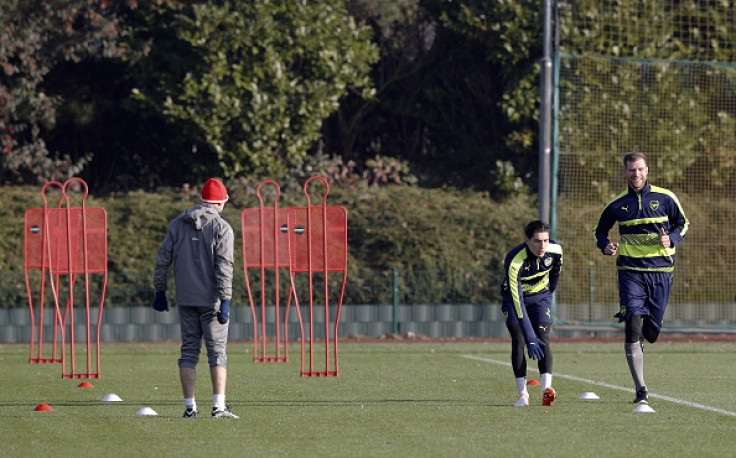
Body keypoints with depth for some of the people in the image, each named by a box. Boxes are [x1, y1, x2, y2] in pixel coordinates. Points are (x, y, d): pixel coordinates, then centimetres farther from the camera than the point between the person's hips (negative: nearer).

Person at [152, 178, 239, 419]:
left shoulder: (177, 224, 8)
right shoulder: (221, 228, -7)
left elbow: (163, 259, 8)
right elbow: (224, 267, -14)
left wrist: (160, 291, 14)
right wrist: (225, 301, -15)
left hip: (185, 300, 4)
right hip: (211, 300, -4)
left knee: (189, 350, 8)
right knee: (217, 351, -1)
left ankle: (190, 406, 4)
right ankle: (219, 406, -9)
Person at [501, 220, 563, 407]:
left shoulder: (555, 251, -22)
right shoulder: (514, 262, -36)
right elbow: (518, 302, -38)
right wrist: (530, 339, -42)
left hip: (540, 295, 2)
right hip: (515, 296, -2)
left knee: (543, 338, -17)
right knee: (518, 340, -16)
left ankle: (546, 389, -29)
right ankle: (522, 394, -10)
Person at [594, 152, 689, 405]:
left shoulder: (665, 198, 2)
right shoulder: (617, 204, 4)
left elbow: (683, 223, 11)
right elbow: (601, 230, 18)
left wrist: (671, 239, -9)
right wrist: (605, 246, -4)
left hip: (660, 270, 1)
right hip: (630, 271, -1)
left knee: (651, 331, 3)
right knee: (632, 326, -15)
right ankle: (640, 390, -14)